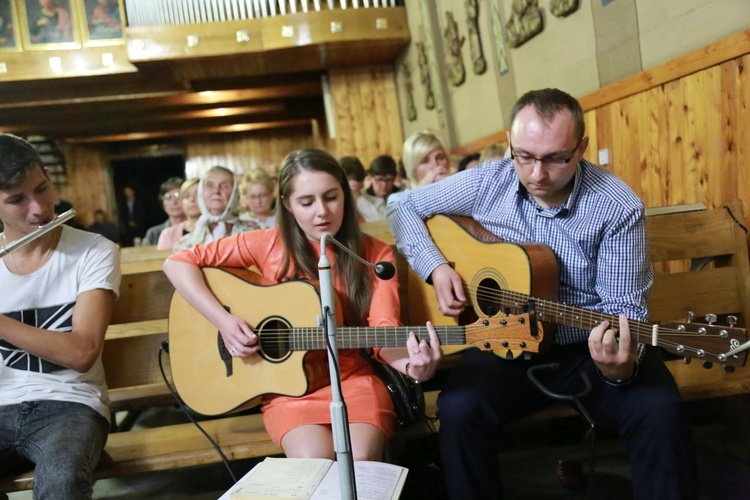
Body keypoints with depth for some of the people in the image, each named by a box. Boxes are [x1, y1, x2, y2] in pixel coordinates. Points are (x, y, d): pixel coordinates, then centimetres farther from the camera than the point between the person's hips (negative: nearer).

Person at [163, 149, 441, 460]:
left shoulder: (375, 255, -1)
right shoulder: (270, 244, -3)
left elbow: (383, 329, -14)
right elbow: (178, 263, -1)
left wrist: (409, 365, -36)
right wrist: (222, 320, -13)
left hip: (354, 378, 1)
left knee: (360, 461, -26)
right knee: (316, 463, -26)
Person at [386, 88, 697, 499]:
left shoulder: (618, 208, -13)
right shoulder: (486, 183, -5)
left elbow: (623, 306, -12)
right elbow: (404, 208, 6)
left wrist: (621, 365, -34)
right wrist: (436, 267, -11)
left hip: (588, 347, -1)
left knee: (660, 410, -27)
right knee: (458, 408, -26)